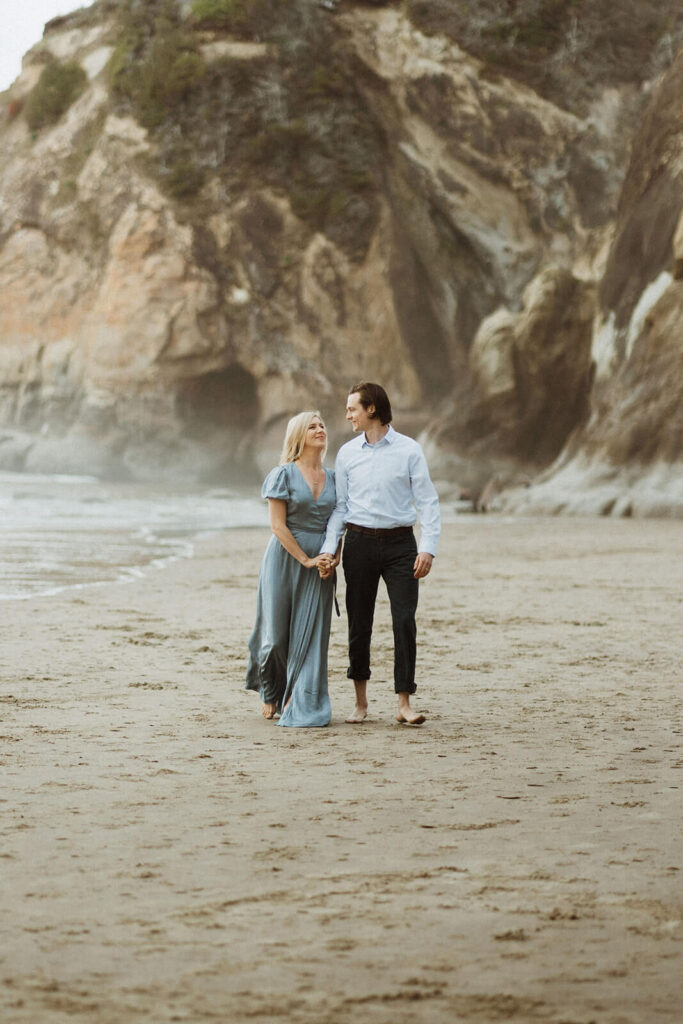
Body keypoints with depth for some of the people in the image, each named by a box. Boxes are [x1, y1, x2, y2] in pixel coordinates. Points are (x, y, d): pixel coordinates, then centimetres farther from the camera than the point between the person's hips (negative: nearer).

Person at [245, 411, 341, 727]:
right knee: (277, 633, 1)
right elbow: (277, 525, -10)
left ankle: (298, 704, 3)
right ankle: (270, 694, 26)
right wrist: (306, 560, -14)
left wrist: (334, 558, -5)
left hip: (320, 565, 4)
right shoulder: (283, 475, -5)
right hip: (285, 559, -4)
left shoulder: (332, 478, 9)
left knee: (310, 635, -1)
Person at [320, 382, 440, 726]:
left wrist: (428, 548, -11)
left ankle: (404, 704, -5)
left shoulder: (408, 450, 0)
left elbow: (427, 501, -1)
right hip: (360, 542, 2)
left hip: (399, 543, -2)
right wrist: (328, 548, 1)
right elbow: (340, 505, 12)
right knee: (358, 623, 4)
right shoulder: (347, 453, 8)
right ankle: (360, 701, 15)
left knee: (405, 622, -9)